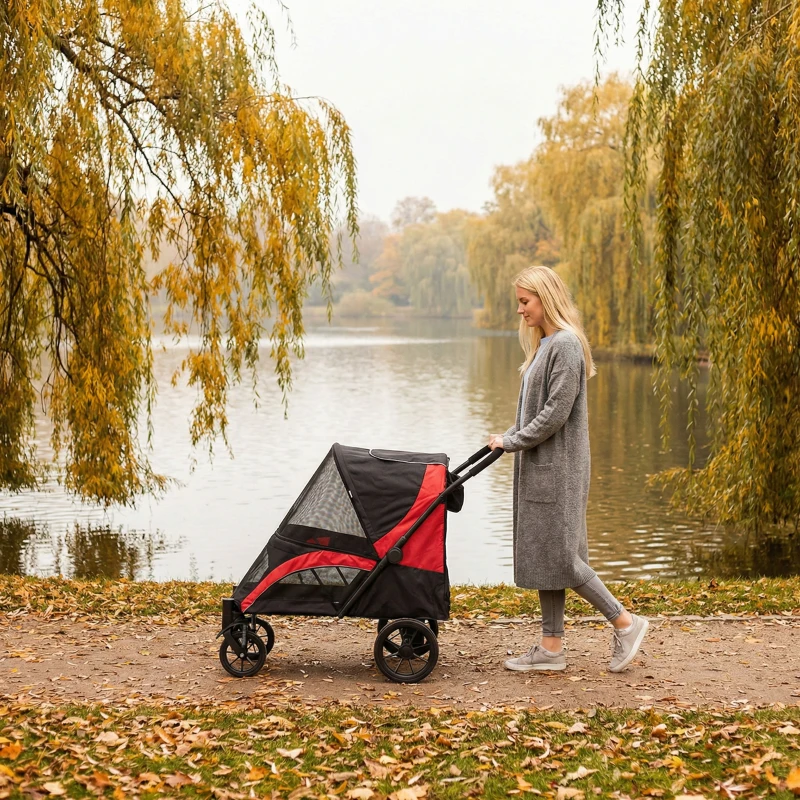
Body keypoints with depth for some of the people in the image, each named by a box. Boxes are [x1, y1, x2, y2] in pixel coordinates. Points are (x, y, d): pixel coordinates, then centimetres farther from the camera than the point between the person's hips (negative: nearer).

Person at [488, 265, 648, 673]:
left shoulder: (566, 345, -15)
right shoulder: (543, 345, 15)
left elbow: (556, 412, -20)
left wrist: (512, 442, -13)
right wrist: (508, 435, 6)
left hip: (557, 468, -10)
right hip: (539, 468, 10)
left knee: (558, 555, -6)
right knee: (539, 555, 10)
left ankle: (624, 622, 6)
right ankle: (551, 647, 16)